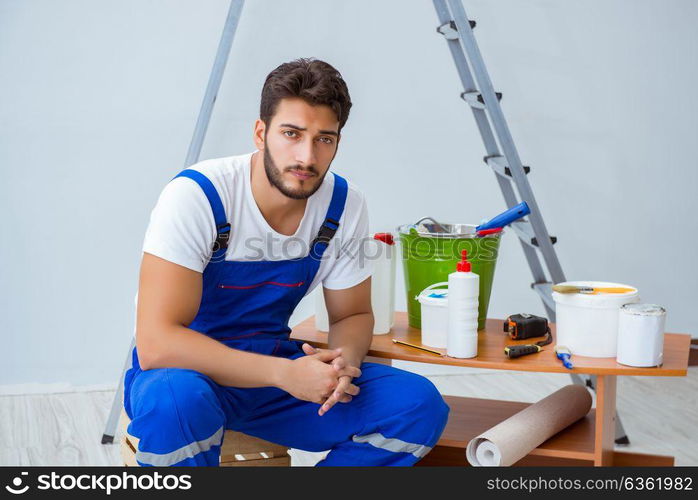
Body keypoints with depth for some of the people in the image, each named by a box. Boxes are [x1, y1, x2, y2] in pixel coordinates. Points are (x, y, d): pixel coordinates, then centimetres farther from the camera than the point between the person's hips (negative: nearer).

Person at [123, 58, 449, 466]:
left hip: (277, 367, 5)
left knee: (419, 404, -15)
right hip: (191, 369, -4)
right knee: (176, 399, -41)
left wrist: (344, 359, -19)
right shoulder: (195, 196, -23)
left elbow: (353, 315, 6)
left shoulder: (345, 205, -8)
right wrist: (284, 373, -34)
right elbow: (157, 343, -28)